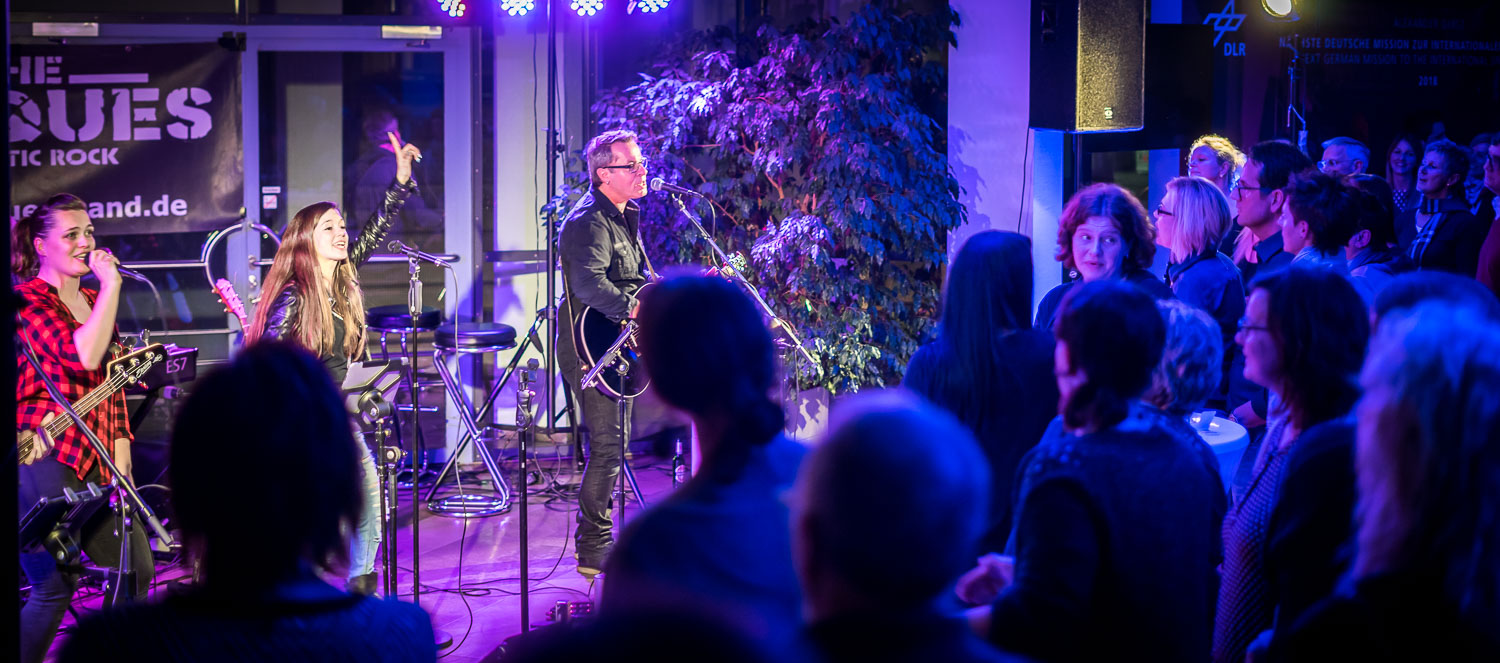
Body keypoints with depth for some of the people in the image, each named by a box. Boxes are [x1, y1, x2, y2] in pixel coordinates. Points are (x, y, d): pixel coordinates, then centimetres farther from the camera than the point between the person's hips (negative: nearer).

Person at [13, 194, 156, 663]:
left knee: (136, 569, 9)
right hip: (46, 456, -8)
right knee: (55, 586, -5)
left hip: (95, 459, 8)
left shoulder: (94, 300, 16)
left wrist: (120, 445, 10)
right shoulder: (28, 300, -10)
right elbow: (83, 355, -26)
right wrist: (111, 283, -19)